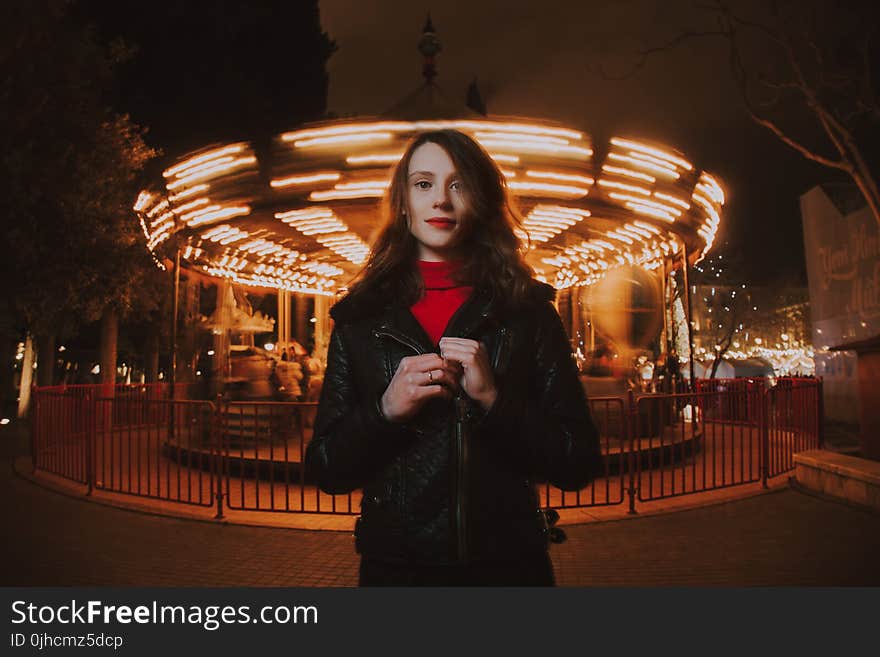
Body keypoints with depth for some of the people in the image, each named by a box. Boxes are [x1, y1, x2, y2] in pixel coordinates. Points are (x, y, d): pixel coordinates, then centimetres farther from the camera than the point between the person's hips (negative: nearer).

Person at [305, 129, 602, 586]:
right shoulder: (361, 318, 0)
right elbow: (325, 471, 0)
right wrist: (386, 410, -17)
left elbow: (579, 466, -6)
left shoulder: (528, 311, -3)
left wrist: (495, 399, -19)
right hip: (394, 564, 1)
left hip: (507, 562, 0)